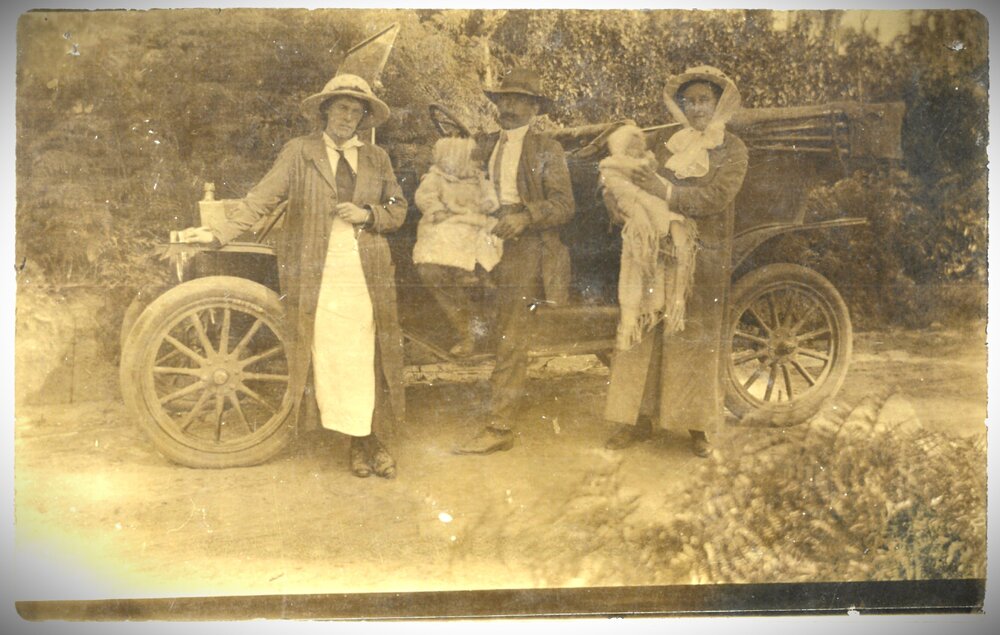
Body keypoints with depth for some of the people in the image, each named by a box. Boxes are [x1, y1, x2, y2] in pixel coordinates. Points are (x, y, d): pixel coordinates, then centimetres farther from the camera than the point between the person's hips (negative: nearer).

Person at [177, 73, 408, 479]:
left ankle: (375, 439, 15)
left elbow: (398, 210, 15)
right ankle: (357, 441, 13)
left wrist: (368, 214, -5)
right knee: (329, 359, 0)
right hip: (317, 274, -2)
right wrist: (219, 233, -12)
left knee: (370, 359, 2)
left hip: (367, 275, 2)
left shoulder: (377, 159, 14)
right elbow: (262, 198, -2)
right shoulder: (298, 153, 5)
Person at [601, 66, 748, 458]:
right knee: (646, 333, 3)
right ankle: (639, 419, 14)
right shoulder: (663, 140, 9)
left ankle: (698, 426, 16)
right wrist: (615, 199, -15)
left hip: (705, 261, -2)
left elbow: (717, 197, -14)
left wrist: (668, 192, -25)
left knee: (698, 339, 3)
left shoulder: (732, 149, 2)